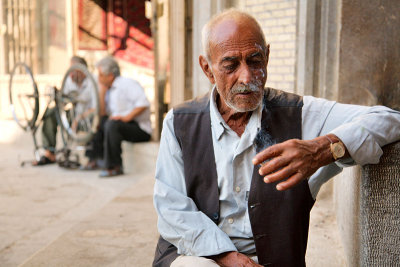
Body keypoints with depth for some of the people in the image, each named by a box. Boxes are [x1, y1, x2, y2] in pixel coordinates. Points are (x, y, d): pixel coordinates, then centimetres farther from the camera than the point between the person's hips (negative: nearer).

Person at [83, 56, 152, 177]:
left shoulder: (127, 83, -8)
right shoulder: (109, 89, 18)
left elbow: (143, 103, -21)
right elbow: (102, 113, 9)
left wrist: (126, 117, -26)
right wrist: (102, 90, 6)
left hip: (140, 128, -9)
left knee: (111, 124, -32)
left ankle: (114, 166, -28)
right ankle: (94, 159, 3)